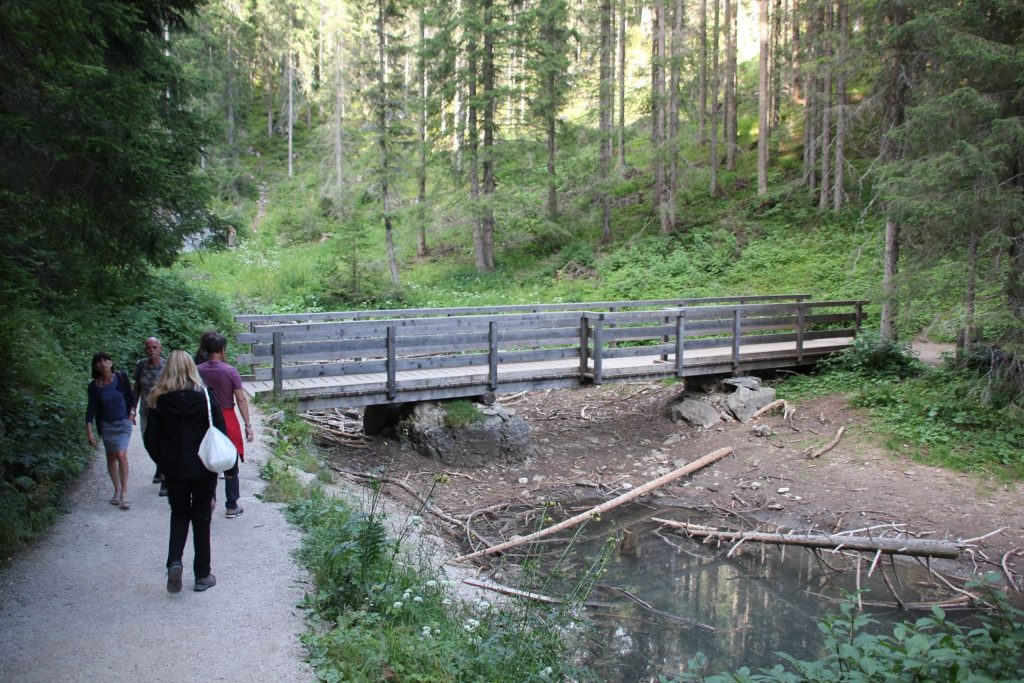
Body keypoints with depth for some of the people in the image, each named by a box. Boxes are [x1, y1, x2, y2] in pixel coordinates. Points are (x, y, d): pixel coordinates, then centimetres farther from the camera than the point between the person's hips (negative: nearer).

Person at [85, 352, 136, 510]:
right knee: (111, 457, 10)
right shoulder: (94, 386, -5)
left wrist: (132, 412, -5)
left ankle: (124, 493, -12)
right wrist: (89, 432, -11)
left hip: (123, 422, -2)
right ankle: (117, 490, 25)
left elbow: (131, 396, 7)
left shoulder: (121, 377, -6)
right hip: (106, 425, 2)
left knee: (121, 454, -16)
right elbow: (91, 409, -5)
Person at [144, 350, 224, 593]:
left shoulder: (159, 400, -7)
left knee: (179, 514, 20)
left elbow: (151, 439, -4)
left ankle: (174, 562, -1)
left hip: (174, 470, 1)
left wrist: (163, 463, 10)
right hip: (203, 469, -1)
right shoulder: (205, 396, -11)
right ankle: (202, 575, 15)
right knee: (201, 518, 10)